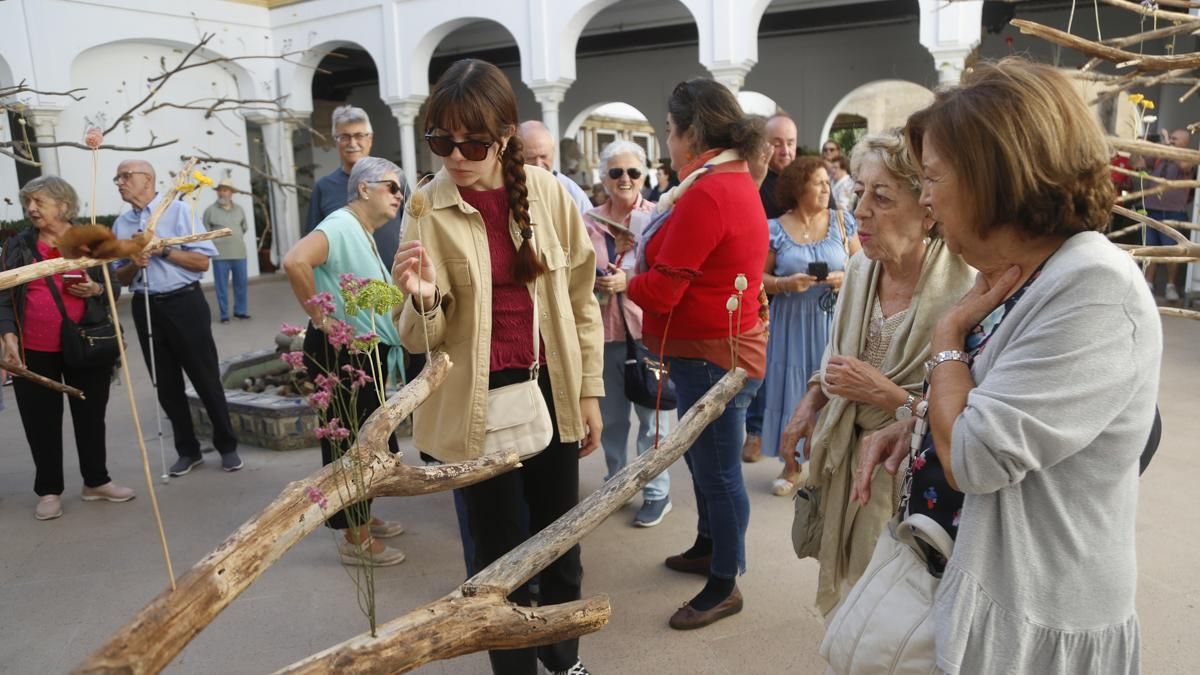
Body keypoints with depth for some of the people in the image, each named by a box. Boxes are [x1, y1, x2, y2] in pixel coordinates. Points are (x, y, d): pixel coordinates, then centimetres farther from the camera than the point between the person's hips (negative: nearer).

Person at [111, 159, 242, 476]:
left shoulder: (179, 211, -4)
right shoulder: (120, 225, 10)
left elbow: (203, 261, -8)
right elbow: (119, 277, 14)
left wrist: (163, 250, -15)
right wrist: (134, 264, -7)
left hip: (184, 304, -5)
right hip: (146, 308, 5)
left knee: (206, 379, 1)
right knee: (166, 385, 10)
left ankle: (227, 446, 14)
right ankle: (187, 450, 22)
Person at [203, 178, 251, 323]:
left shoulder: (239, 209, 10)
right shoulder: (210, 210, -1)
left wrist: (237, 239, 13)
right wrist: (216, 242, -3)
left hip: (239, 253, 4)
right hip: (220, 254, -4)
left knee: (241, 284, 10)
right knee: (222, 286, 0)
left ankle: (240, 311, 22)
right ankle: (224, 315, 7)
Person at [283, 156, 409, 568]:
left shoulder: (364, 233, 15)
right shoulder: (341, 226, -17)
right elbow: (295, 261, -35)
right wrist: (319, 318, -26)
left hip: (367, 352, 10)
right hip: (342, 352, -10)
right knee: (349, 440, -1)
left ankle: (364, 518, 34)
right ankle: (355, 540, 10)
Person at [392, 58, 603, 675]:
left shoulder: (547, 191, -5)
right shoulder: (430, 208, -9)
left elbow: (580, 297, 4)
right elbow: (422, 340, -9)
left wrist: (589, 390, 5)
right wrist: (422, 299, -31)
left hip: (550, 390, 2)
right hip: (479, 401, -2)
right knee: (499, 548, 10)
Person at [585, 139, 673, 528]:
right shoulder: (589, 222, 6)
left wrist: (628, 281, -20)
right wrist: (591, 281, -7)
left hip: (646, 330, -4)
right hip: (603, 330, 4)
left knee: (652, 416, 5)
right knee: (611, 416, 17)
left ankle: (657, 493, 21)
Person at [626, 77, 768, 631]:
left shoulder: (706, 195, -22)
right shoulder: (735, 180, 11)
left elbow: (661, 292, -20)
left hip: (711, 353, -10)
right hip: (720, 344, 10)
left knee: (718, 469, 3)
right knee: (702, 456, 23)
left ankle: (724, 586, 19)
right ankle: (708, 547, 42)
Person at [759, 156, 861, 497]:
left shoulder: (842, 221, 3)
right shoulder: (776, 229, -2)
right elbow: (759, 277, 0)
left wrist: (847, 278, -13)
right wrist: (786, 283, -17)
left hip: (833, 321, 1)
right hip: (792, 323, -1)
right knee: (791, 390, 4)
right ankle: (792, 465, 21)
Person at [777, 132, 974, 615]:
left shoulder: (964, 294, -25)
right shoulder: (860, 268, -4)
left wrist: (887, 394, -25)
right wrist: (811, 402, 2)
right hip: (848, 459, 6)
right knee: (855, 593, 23)